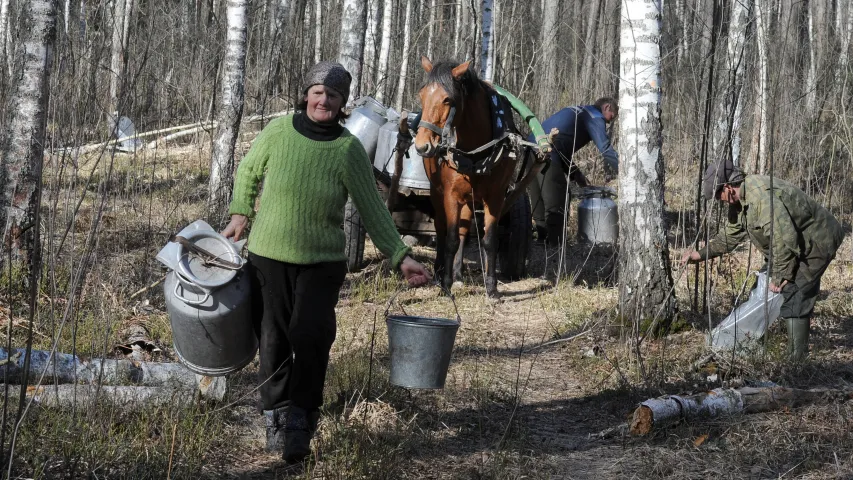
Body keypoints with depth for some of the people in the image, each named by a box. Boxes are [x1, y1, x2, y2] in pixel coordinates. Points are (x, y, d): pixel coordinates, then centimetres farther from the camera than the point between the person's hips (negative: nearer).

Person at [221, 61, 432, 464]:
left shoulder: (348, 150, -9)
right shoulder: (278, 132, -6)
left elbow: (372, 210, -5)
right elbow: (248, 172, 13)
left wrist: (401, 257, -9)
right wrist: (239, 216, 6)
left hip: (322, 263, -1)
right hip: (267, 255, 1)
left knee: (310, 337, -13)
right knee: (273, 341, 6)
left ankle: (301, 421, 4)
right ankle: (276, 417, 26)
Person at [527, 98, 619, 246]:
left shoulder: (576, 112, 30)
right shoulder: (595, 117, 3)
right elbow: (606, 149, -6)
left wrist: (576, 175, 24)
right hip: (547, 156, -9)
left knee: (540, 206, 12)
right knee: (556, 207, -6)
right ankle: (554, 247, -7)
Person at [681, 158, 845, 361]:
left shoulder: (761, 195, -29)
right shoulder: (739, 201, 5)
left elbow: (784, 238, -31)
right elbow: (730, 236, 18)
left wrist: (781, 275, -23)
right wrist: (700, 254, 13)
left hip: (817, 242, -11)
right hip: (800, 243, 11)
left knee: (794, 296, -13)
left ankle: (796, 359, -9)